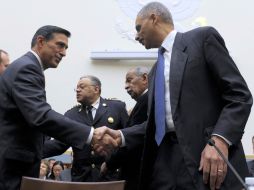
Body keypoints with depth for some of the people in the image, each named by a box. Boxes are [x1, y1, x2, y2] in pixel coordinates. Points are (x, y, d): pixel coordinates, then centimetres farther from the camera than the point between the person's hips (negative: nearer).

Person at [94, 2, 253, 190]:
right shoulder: (156, 71, 25)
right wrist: (121, 136, 6)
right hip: (164, 157, 7)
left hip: (204, 152, -6)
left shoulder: (203, 37, 2)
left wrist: (219, 139, -21)